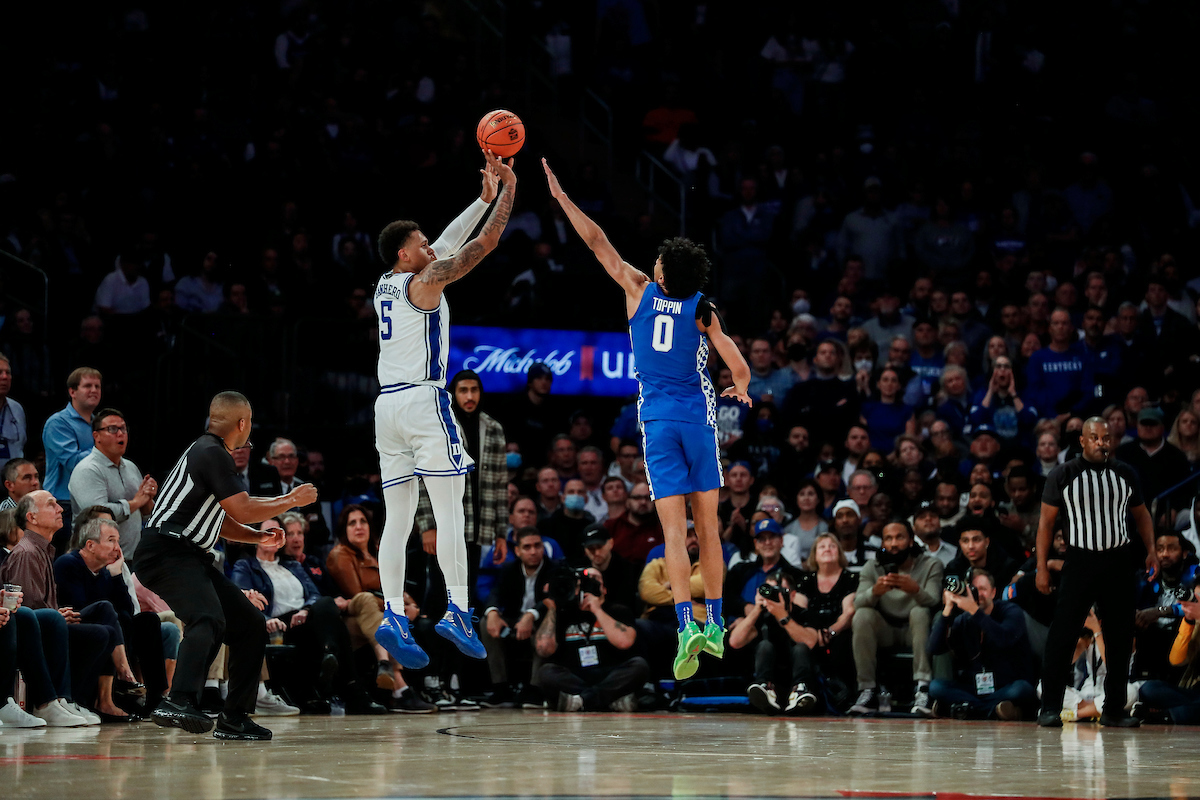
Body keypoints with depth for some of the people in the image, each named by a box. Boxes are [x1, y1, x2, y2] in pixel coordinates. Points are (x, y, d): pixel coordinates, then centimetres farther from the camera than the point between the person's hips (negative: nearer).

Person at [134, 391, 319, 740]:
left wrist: (260, 536, 15)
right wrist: (292, 500, -2)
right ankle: (179, 703, -50)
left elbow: (223, 522, 30)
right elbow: (242, 510, -15)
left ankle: (234, 718, 14)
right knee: (209, 620, -33)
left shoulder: (212, 453, 21)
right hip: (166, 553, -11)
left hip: (191, 557, 11)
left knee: (251, 624, 12)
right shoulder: (210, 453, -11)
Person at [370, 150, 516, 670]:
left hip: (387, 406, 8)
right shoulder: (425, 281, -5)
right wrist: (508, 190, 6)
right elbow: (486, 242, -4)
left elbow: (448, 243, 27)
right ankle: (458, 612, -12)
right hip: (424, 401, -8)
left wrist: (483, 197, 28)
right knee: (449, 513, -7)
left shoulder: (386, 285, 17)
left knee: (398, 519, 3)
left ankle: (393, 614, -8)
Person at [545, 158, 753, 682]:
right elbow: (739, 368, -7)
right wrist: (741, 391, 17)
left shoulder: (640, 292, -1)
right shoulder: (704, 310, -3)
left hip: (657, 422, 0)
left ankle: (687, 627, -22)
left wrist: (562, 197, 12)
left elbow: (599, 244, 4)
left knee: (674, 531, -7)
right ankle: (715, 626, 14)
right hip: (699, 419, 0)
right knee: (708, 527, 10)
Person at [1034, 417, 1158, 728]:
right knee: (1062, 635, -9)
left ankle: (1114, 710, 12)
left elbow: (1141, 514, 18)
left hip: (1118, 563, 3)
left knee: (1120, 639, 4)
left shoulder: (1126, 474, 9)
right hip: (1080, 560, -3)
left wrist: (1151, 550, 4)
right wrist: (1042, 567, -5)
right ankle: (1050, 708, -4)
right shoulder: (1062, 475, 0)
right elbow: (1047, 521, 1)